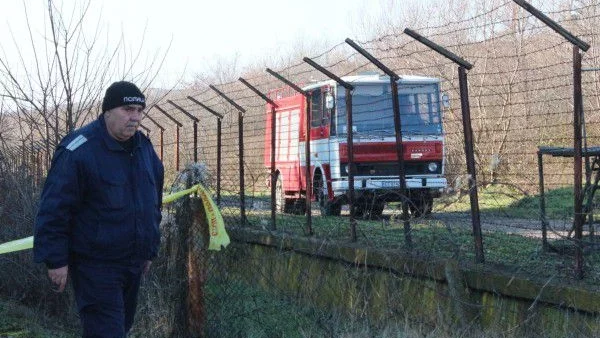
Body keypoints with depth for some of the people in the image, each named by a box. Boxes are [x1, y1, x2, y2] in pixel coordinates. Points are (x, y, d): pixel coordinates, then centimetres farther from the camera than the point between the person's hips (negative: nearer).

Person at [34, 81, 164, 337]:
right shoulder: (78, 150, -16)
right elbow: (54, 209, -15)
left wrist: (150, 249, 20)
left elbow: (153, 203, 20)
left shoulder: (144, 148, 8)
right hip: (95, 266, -8)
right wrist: (56, 259, -17)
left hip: (133, 264, 8)